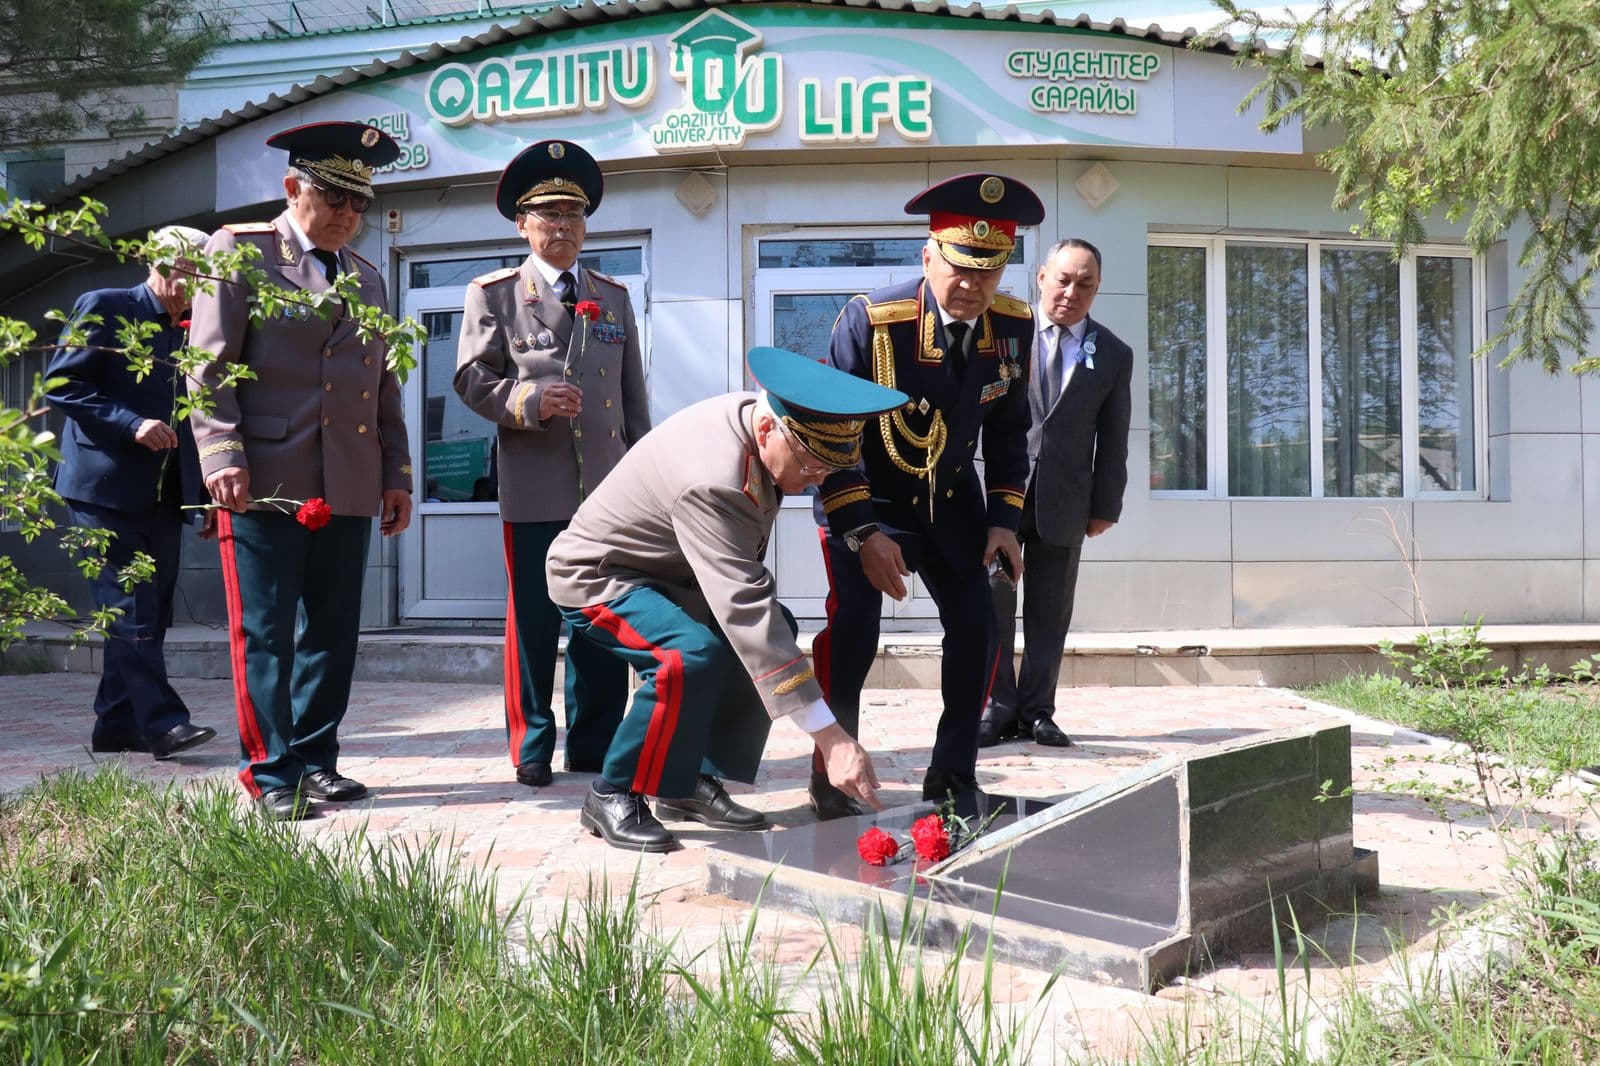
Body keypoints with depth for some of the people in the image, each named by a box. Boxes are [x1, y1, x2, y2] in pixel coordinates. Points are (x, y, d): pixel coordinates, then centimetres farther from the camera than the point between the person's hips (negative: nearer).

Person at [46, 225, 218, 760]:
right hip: (109, 487, -6)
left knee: (146, 614, 7)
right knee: (130, 609, -8)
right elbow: (62, 384, -8)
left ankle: (117, 725, 15)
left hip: (164, 494, 7)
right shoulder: (104, 308, -2)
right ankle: (160, 721, -11)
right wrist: (132, 424, -18)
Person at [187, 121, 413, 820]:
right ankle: (271, 775, 6)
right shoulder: (239, 252, 4)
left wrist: (397, 475, 15)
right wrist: (222, 454, -15)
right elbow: (210, 367, -4)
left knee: (333, 634, 9)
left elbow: (384, 389, 21)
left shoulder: (366, 278, 21)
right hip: (265, 486, -5)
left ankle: (316, 761, 19)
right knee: (263, 635, -2)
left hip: (349, 492, 6)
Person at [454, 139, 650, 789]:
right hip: (535, 489, -3)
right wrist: (530, 400, -18)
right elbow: (471, 378, -1)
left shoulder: (614, 296, 17)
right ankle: (531, 748, 15)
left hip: (609, 486, 4)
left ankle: (595, 744, 19)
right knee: (533, 621, 2)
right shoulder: (493, 294, 6)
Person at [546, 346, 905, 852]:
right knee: (694, 654, -32)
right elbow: (747, 613, -42)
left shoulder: (760, 415, -12)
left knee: (777, 630, -4)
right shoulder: (709, 481, -38)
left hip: (667, 570, 9)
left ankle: (691, 783, 4)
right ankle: (613, 797, -10)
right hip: (598, 577, -9)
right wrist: (832, 738, -43)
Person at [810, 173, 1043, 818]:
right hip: (865, 503, -4)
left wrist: (1004, 519, -4)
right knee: (853, 630, -16)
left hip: (953, 504, 4)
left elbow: (1007, 431, 4)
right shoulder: (871, 318, -24)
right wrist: (862, 533, -25)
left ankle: (953, 774, 11)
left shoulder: (1013, 326, -10)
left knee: (977, 627, -6)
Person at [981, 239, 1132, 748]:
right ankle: (998, 708, 8)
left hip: (1063, 501, 2)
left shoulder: (1113, 354, 8)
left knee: (1049, 611, 7)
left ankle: (1036, 711, 17)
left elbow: (1113, 439, 9)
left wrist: (1106, 506, 5)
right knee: (992, 601, -2)